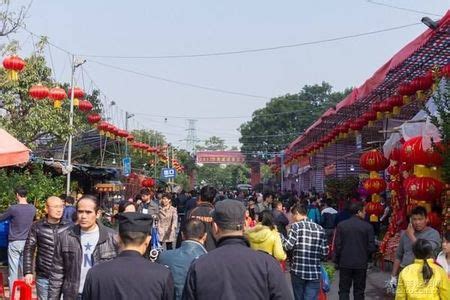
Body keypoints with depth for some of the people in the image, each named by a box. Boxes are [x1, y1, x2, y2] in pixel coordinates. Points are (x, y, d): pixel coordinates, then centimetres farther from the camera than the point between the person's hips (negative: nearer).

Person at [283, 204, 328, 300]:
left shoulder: (296, 226, -5)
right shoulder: (320, 228, 7)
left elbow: (288, 246, -13)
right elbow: (325, 252, 8)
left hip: (298, 271, -2)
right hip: (314, 272, 2)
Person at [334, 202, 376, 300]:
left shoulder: (341, 225, -5)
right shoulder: (368, 227, -8)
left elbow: (337, 245, -5)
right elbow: (371, 247, -7)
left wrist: (337, 261, 7)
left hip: (345, 263, 1)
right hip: (361, 264, 0)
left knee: (344, 291, 7)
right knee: (359, 291, 10)